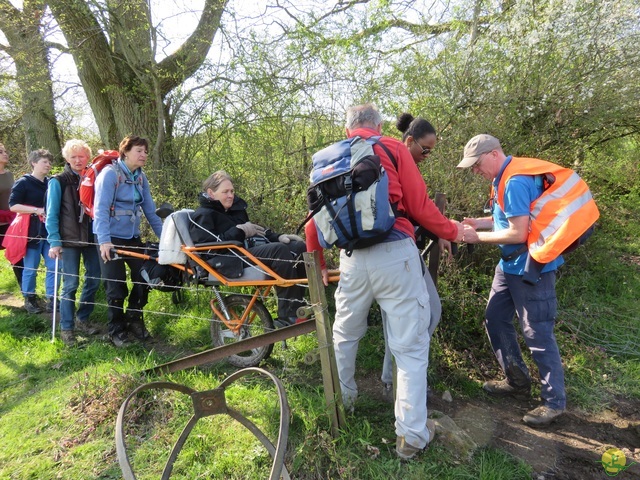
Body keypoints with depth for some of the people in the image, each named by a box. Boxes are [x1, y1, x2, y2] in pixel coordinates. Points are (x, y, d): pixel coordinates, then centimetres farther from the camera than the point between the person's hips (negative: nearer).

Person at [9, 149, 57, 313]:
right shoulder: (23, 182, -4)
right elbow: (13, 205, -11)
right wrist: (37, 210, -19)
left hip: (49, 232, 5)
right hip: (31, 232, -5)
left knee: (54, 267, 2)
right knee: (30, 268, 5)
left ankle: (51, 300, 12)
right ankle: (29, 299, 19)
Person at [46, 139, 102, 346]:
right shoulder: (58, 181, -2)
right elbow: (51, 214, -5)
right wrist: (54, 242, -12)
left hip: (91, 237, 5)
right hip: (69, 240, -4)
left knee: (94, 279, 6)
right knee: (71, 284, -5)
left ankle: (82, 320, 23)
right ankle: (66, 328, 7)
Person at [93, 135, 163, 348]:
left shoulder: (141, 177, 6)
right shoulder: (110, 173, -12)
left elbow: (150, 211, 7)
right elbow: (101, 209, -20)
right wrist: (104, 241, -30)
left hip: (133, 237, 6)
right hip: (111, 238, -6)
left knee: (145, 280, 3)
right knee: (116, 288, 0)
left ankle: (134, 320, 26)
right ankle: (117, 330, 19)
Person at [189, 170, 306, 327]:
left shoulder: (234, 208, 26)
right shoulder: (203, 216, 1)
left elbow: (255, 231, 31)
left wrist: (278, 237, 12)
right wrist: (240, 231, -13)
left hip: (255, 248, 9)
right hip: (235, 259, -9)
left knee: (300, 247, -9)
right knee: (280, 250, -32)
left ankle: (298, 306, -10)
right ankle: (287, 317, -30)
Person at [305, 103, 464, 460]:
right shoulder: (393, 148, 4)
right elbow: (420, 207, -1)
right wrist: (451, 231, 16)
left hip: (352, 258, 4)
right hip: (396, 254, -4)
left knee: (344, 335, 24)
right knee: (411, 347, 6)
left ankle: (343, 399, 43)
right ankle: (412, 436, 14)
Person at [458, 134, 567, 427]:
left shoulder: (515, 183, -23)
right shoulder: (504, 180, 9)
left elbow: (518, 233, -25)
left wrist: (479, 236, -16)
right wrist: (478, 223, 2)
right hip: (511, 265, 10)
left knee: (537, 334, -1)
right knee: (495, 319, 14)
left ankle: (555, 402, 16)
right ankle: (518, 381, 29)